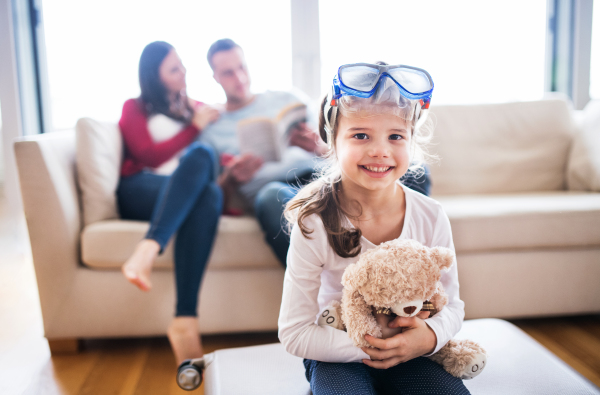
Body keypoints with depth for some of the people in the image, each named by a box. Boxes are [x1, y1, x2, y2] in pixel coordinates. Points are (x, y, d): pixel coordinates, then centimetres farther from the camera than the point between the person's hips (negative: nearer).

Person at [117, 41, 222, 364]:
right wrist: (194, 127, 1)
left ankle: (185, 321, -50)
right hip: (141, 192, -2)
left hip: (192, 192, 2)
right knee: (201, 156, -36)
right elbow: (148, 156, 4)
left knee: (211, 194, -39)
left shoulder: (198, 108, 32)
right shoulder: (135, 108, 22)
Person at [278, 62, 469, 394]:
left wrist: (431, 335, -22)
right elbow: (294, 333, -14)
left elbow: (451, 304, 1)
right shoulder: (314, 224, -20)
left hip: (409, 353, 3)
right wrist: (365, 347, -26)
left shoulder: (431, 217, -12)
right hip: (338, 355, -3)